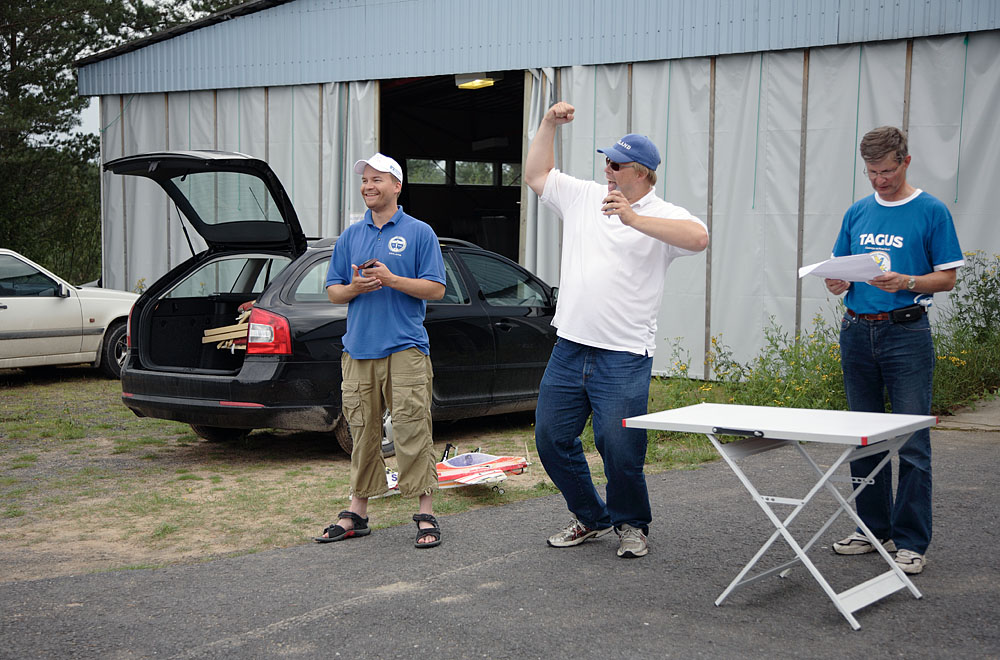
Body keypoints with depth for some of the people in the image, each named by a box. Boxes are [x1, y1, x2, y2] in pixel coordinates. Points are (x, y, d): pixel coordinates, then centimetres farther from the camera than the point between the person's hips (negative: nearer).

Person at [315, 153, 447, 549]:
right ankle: (356, 515, 17)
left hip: (405, 348, -4)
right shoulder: (350, 236, 15)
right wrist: (354, 288, -7)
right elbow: (332, 291, 16)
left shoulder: (419, 233, 3)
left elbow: (435, 289, -3)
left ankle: (426, 515, -1)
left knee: (412, 431, -7)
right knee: (363, 433, 9)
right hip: (359, 349, 4)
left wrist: (391, 279, -15)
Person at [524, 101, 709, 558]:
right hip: (569, 348, 6)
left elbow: (699, 237, -25)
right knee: (551, 438, 9)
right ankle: (590, 518, 27)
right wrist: (549, 124, 11)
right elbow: (536, 174, 22)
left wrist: (634, 219, -28)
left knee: (620, 448, -8)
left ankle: (631, 524, 17)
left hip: (624, 355, -6)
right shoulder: (582, 196, 12)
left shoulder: (661, 216, -5)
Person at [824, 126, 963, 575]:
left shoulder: (932, 212, -1)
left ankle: (911, 542, 1)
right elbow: (840, 273, 17)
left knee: (912, 443, -5)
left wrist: (905, 282, -19)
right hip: (857, 332, 5)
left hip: (906, 332, -5)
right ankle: (874, 528, 22)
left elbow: (947, 277, -2)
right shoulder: (857, 213, 12)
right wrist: (836, 283, -6)